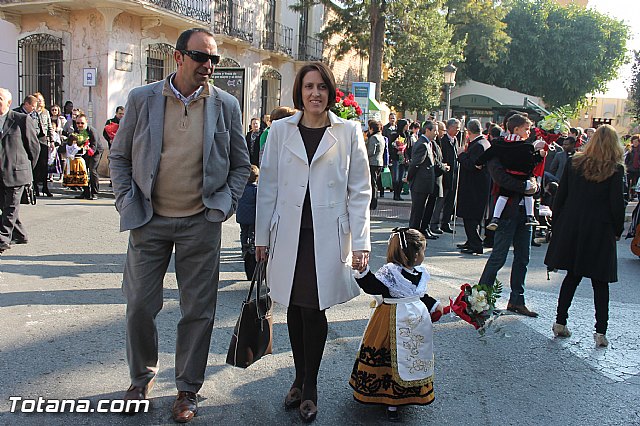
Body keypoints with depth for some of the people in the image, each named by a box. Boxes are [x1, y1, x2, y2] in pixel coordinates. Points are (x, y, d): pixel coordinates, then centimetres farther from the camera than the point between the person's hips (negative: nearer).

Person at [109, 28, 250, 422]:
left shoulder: (226, 105, 1)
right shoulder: (142, 99, 0)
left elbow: (241, 163, 8)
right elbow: (119, 156, 8)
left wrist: (225, 204, -3)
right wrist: (127, 202, -1)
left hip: (201, 223, 0)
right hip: (149, 220, 1)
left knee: (198, 311, 6)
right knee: (140, 305, 8)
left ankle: (188, 390, 24)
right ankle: (142, 377, 33)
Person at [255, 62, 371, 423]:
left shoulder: (349, 131, 3)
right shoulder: (280, 130, 7)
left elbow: (360, 190, 2)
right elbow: (268, 187, 8)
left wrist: (360, 241, -5)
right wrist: (262, 236, 6)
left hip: (328, 236, -2)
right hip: (289, 234, 2)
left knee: (314, 310, 0)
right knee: (295, 309, 10)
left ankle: (310, 386, 19)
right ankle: (300, 380, 27)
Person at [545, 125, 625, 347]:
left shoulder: (574, 162, 1)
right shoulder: (615, 169, -7)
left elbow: (560, 196, 3)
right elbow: (617, 204, -9)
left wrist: (557, 224, 11)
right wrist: (618, 230, 5)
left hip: (571, 228, 3)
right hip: (599, 231, -3)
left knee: (572, 275, 14)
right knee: (600, 282, 7)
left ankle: (560, 322, 15)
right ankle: (600, 331, 7)